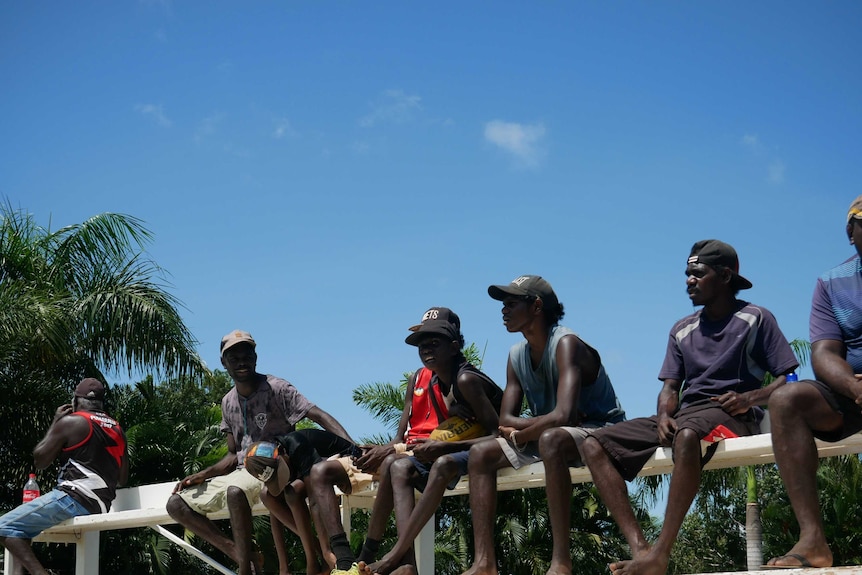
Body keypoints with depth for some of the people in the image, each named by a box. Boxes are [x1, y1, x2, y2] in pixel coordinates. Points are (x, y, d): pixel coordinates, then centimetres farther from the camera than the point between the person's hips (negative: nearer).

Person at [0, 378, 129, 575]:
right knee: (18, 528, 21)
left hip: (73, 498, -9)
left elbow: (40, 461, 5)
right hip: (99, 506, 9)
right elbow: (122, 479, 24)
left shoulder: (70, 421, -3)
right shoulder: (116, 429, 18)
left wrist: (55, 422, 13)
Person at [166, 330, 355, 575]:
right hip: (243, 471, 8)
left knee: (235, 491, -40)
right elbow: (234, 456, 13)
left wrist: (352, 449, -38)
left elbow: (320, 416, -22)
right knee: (177, 504, 0)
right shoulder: (228, 402, 9)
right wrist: (201, 476, -4)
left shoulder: (276, 388, -11)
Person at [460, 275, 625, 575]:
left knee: (551, 438, -39)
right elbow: (505, 420, 0)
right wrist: (536, 424, -21)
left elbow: (562, 416, -33)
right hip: (550, 438, 9)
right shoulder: (516, 355, 3)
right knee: (481, 453, -3)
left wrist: (518, 435, -16)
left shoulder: (566, 344, -22)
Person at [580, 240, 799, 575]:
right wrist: (664, 416, -10)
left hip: (729, 414, -6)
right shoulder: (682, 330, 20)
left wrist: (749, 398, -20)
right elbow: (670, 387, 13)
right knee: (594, 445, -13)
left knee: (687, 435, -43)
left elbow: (788, 381, -1)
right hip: (684, 416, 6)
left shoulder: (755, 319, 5)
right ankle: (639, 547, -30)